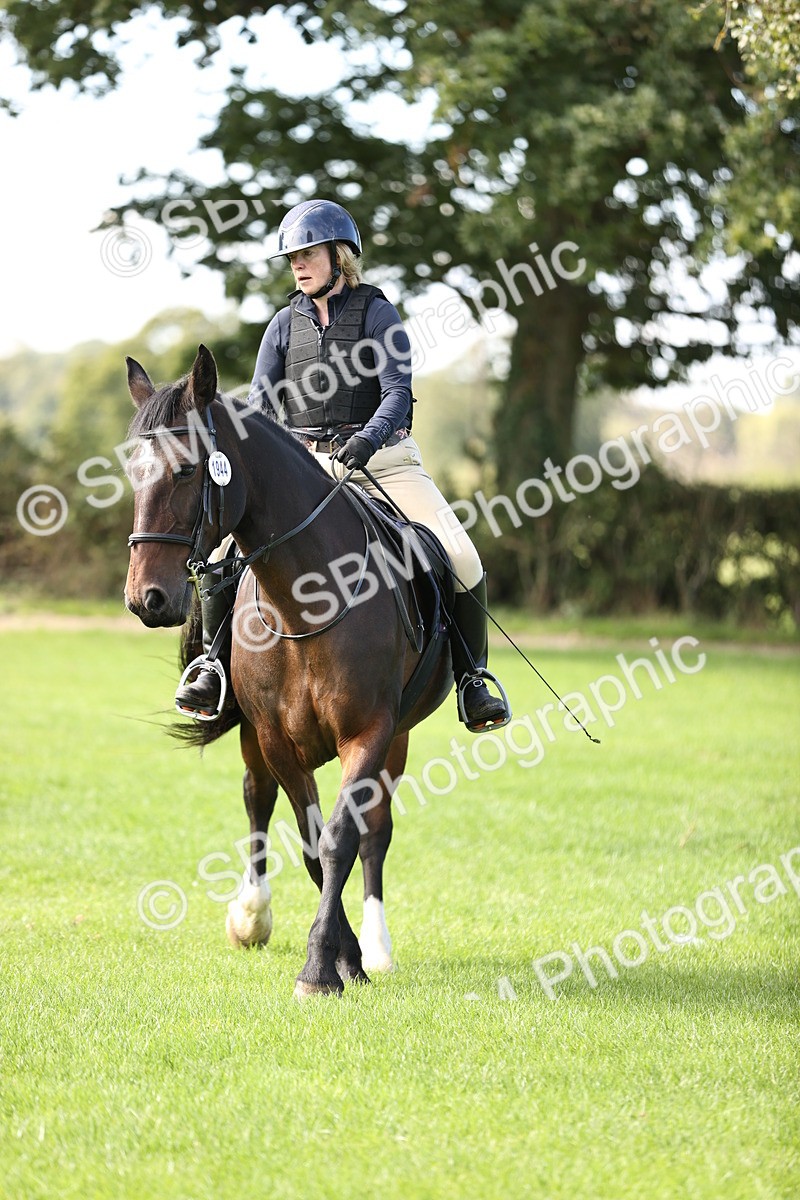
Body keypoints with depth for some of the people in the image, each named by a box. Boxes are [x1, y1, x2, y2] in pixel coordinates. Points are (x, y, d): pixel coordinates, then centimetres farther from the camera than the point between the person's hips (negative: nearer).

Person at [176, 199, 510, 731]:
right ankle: (214, 668, 1)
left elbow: (398, 392, -10)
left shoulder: (376, 313, 0)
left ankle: (473, 678, -4)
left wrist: (367, 439, -30)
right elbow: (262, 405, 7)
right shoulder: (286, 324, 11)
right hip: (305, 465, 3)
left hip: (383, 459, -3)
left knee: (460, 557, -20)